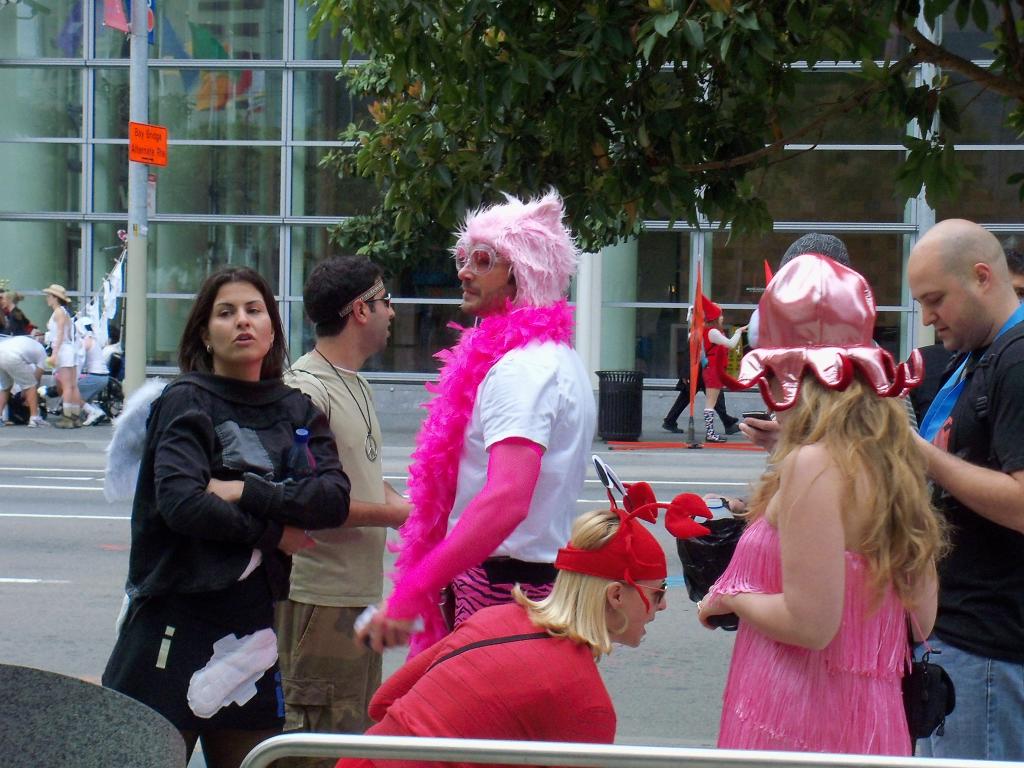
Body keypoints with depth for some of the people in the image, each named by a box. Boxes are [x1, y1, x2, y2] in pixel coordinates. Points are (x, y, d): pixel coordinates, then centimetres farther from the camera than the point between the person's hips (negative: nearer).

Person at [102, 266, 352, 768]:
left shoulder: (297, 410, 12)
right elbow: (180, 503, -17)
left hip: (252, 627, 5)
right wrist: (272, 532, -9)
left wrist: (245, 492, -14)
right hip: (176, 618, -5)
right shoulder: (186, 402, -2)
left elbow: (335, 497, -4)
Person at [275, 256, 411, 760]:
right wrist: (393, 513, -16)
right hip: (321, 599, -10)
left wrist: (401, 504, 4)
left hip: (363, 595, 10)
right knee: (321, 744, -7)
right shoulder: (306, 389, -15)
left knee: (360, 729, 17)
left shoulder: (357, 386, 17)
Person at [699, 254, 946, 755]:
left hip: (797, 728, -8)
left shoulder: (814, 464, -16)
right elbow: (922, 622, 12)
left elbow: (809, 624, -21)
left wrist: (730, 596, -2)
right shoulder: (895, 461, 8)